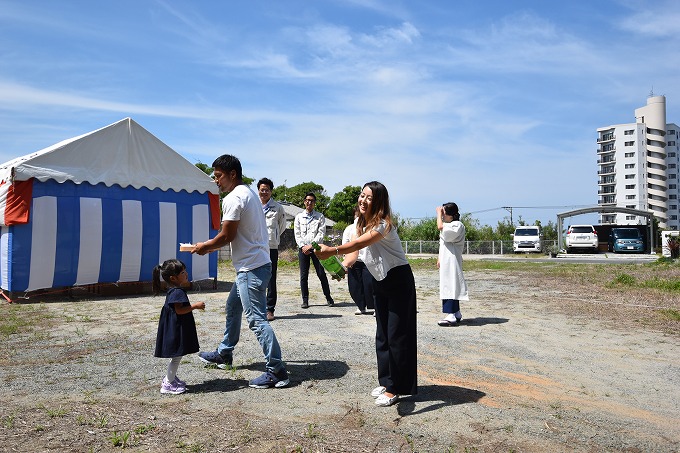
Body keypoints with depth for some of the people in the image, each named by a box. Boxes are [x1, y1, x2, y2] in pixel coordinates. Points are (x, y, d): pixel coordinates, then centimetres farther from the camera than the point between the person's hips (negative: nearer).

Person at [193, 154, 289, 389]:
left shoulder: (233, 198, -15)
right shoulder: (249, 193, 16)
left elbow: (227, 236, -15)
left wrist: (205, 247, 2)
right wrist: (210, 246, 18)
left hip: (251, 268, -11)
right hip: (254, 265, 11)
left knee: (256, 319, -8)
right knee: (233, 307, 24)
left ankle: (276, 371, -4)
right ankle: (224, 354, 39)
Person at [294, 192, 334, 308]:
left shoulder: (320, 216, 6)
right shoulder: (299, 217, 11)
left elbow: (321, 234, -2)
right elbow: (297, 234, 7)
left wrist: (311, 245, -11)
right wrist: (303, 246, -7)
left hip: (315, 247, -2)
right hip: (302, 248, 2)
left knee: (321, 274, -1)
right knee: (303, 275, 2)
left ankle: (328, 297, 11)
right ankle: (305, 300, 8)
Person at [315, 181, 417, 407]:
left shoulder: (383, 224, -23)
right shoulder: (360, 222, 4)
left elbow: (358, 244, -37)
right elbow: (356, 250, -1)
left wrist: (331, 251, -50)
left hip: (399, 280, -8)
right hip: (379, 281, 9)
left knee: (396, 334, -5)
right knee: (382, 334, 13)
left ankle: (394, 388, 3)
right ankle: (386, 381, 25)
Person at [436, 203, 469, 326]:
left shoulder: (457, 225, -12)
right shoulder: (448, 226, 20)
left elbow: (440, 227, -27)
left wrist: (439, 213, -14)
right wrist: (439, 258, 16)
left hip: (452, 262, -10)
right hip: (445, 262, 10)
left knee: (450, 287, -14)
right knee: (450, 287, 13)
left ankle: (451, 316, -16)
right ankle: (456, 314, 21)